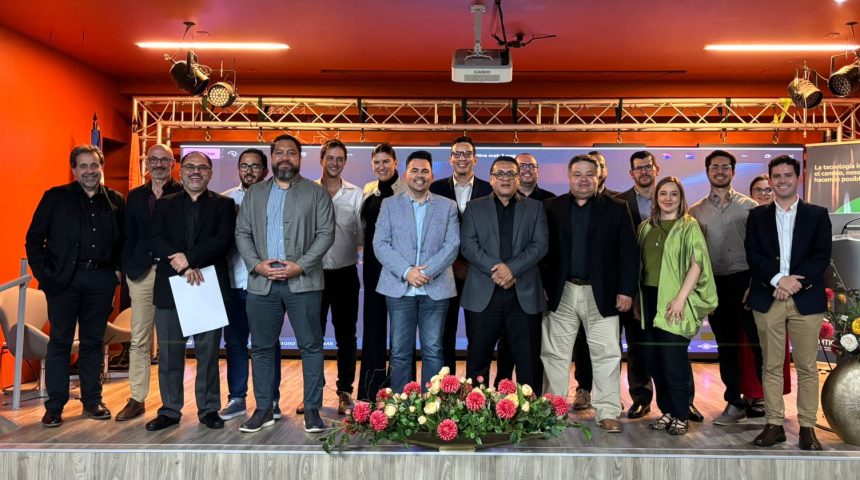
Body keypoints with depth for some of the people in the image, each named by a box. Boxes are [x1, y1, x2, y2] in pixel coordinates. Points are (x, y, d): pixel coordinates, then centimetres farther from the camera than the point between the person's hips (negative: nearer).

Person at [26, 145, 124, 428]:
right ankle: (54, 406, 11)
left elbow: (124, 240, 14)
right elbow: (34, 238, 2)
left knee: (93, 341, 9)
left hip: (101, 279, 2)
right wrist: (43, 272, -6)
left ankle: (92, 401, 18)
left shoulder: (116, 201, 9)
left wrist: (118, 269, 3)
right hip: (63, 278, -2)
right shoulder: (55, 197, 3)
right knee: (60, 341, 2)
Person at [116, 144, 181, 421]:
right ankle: (137, 399, 15)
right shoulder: (135, 196, 14)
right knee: (139, 340, 6)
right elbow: (129, 237, 13)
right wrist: (127, 271, 5)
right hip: (142, 273, 4)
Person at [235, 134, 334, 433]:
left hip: (303, 282, -3)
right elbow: (242, 233, 10)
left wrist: (300, 265, -13)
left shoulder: (316, 193, 5)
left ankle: (312, 409, 11)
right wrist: (256, 264, -6)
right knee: (262, 348, 8)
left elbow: (326, 233, -3)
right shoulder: (254, 193, 14)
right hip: (261, 282, 3)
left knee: (311, 346, 1)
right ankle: (264, 409, 20)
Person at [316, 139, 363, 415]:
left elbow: (363, 234, 2)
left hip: (345, 273, 0)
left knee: (346, 334, 6)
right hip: (315, 272, 1)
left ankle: (345, 391, 17)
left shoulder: (356, 195, 3)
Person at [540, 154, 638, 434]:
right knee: (555, 355, 8)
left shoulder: (616, 210, 4)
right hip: (560, 294, 1)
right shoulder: (552, 208, 6)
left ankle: (607, 412, 14)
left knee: (606, 355, 2)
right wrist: (541, 286, -3)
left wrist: (626, 290, -5)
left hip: (601, 295, 0)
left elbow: (628, 253, 1)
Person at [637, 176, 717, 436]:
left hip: (675, 301, -5)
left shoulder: (689, 226, -1)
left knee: (674, 360, -3)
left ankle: (681, 416, 11)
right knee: (653, 359, 7)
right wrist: (637, 297, 6)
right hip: (650, 298, 5)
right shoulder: (646, 227, 12)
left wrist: (681, 298, -16)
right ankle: (666, 411, 21)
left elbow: (697, 263, -8)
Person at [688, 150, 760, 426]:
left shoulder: (749, 206, 4)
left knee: (760, 343, -2)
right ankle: (734, 404, 20)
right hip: (716, 285, 2)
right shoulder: (696, 212, 8)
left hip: (746, 280, -2)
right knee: (726, 346, 9)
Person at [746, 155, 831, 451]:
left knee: (807, 367, 4)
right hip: (767, 299, 1)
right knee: (771, 367, 5)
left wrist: (797, 282, -14)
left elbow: (822, 256, -2)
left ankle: (807, 427, 13)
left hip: (806, 299, -1)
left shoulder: (817, 214, 8)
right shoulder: (757, 215, 10)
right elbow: (752, 254, 0)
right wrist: (778, 279, -14)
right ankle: (774, 425, 13)